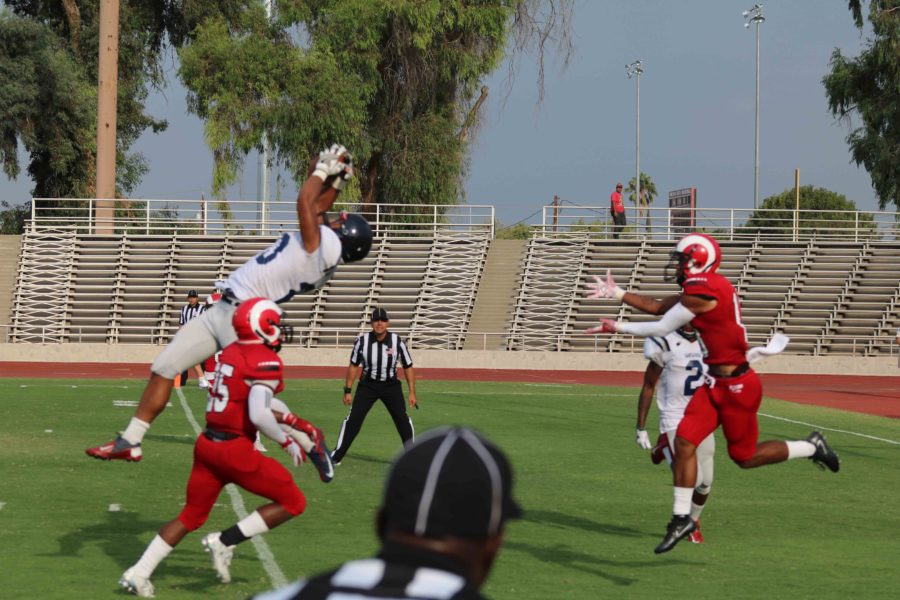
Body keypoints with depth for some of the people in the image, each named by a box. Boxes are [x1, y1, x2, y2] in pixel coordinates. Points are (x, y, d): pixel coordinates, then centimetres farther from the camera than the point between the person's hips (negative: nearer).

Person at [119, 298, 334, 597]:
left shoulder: (230, 353, 11)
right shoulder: (266, 362, -15)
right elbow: (258, 415, -24)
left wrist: (286, 418, 22)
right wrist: (286, 441, -9)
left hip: (208, 444, 8)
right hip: (235, 450, -8)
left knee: (191, 515, 20)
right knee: (293, 502, 6)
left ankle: (139, 573, 16)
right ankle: (224, 541, 0)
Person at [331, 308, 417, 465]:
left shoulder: (397, 342, -15)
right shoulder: (362, 341, -13)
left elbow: (408, 367, -6)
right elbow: (353, 366, -2)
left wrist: (412, 392, -8)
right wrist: (347, 391, -3)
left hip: (391, 386, 0)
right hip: (367, 385, 0)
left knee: (402, 419, -6)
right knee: (353, 418, -7)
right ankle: (336, 456, 0)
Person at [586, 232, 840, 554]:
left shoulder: (703, 289, -21)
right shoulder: (700, 289, 8)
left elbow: (661, 328, -14)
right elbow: (658, 307, 18)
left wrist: (618, 327, -4)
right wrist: (617, 294, 18)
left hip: (737, 386, -9)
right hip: (715, 384, 9)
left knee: (745, 457, 5)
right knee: (684, 441, 0)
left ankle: (811, 447, 24)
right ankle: (681, 518, 5)